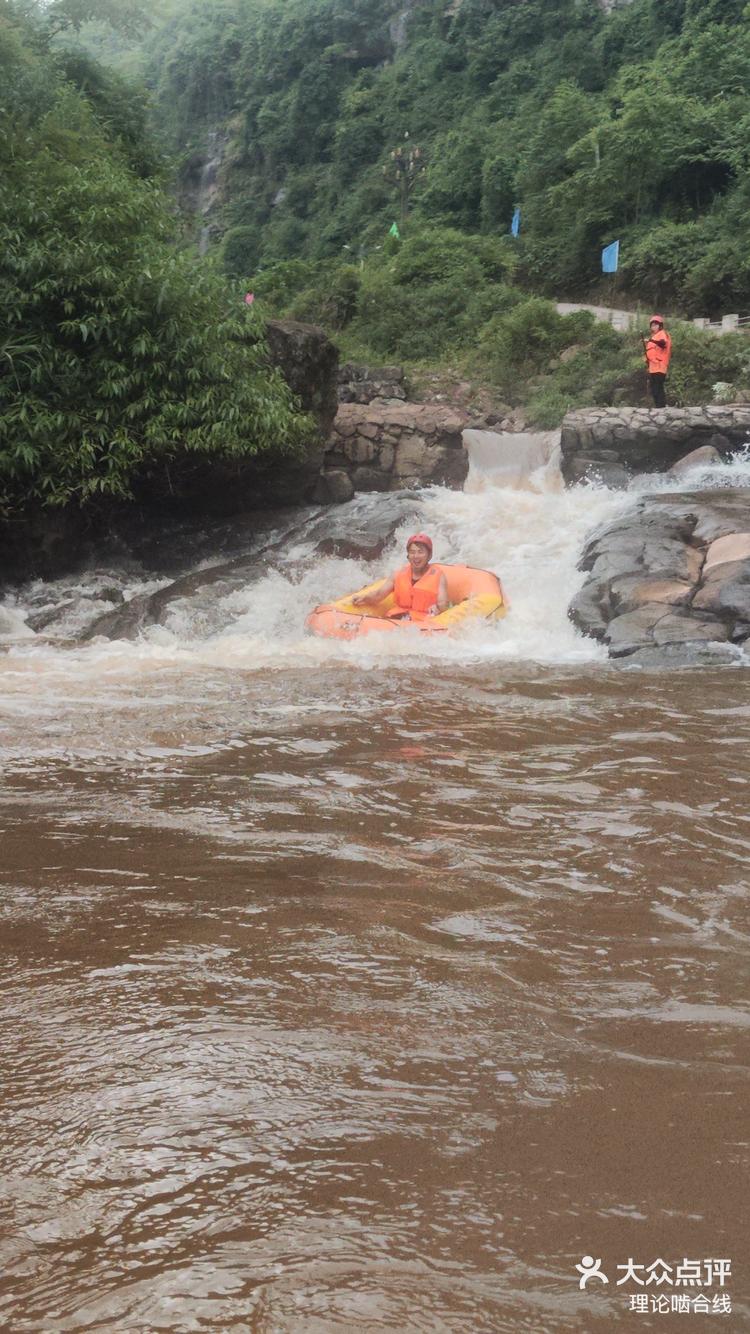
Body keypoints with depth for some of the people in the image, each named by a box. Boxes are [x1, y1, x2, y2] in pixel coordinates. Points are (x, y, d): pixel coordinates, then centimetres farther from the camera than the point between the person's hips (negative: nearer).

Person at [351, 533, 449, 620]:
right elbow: (379, 594, 12)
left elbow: (444, 603, -5)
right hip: (397, 617, 4)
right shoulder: (400, 573, 15)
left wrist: (437, 608, -29)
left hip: (424, 621, -4)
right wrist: (365, 598, -9)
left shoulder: (437, 575, 5)